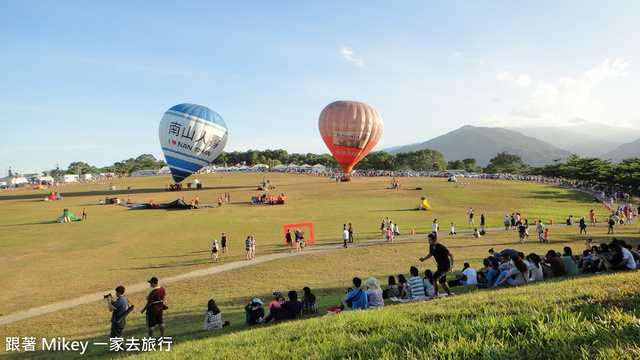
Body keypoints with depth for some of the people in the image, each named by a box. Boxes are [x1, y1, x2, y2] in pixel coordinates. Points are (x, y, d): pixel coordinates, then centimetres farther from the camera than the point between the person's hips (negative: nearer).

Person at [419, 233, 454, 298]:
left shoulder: (441, 247, -26)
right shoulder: (431, 247, -4)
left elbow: (451, 255, -19)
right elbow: (430, 254, 16)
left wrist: (451, 266, -20)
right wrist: (424, 259, -1)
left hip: (446, 266, -8)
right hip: (440, 266, 8)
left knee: (435, 277, -18)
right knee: (442, 281, 16)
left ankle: (435, 294, -7)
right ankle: (449, 294, 33)